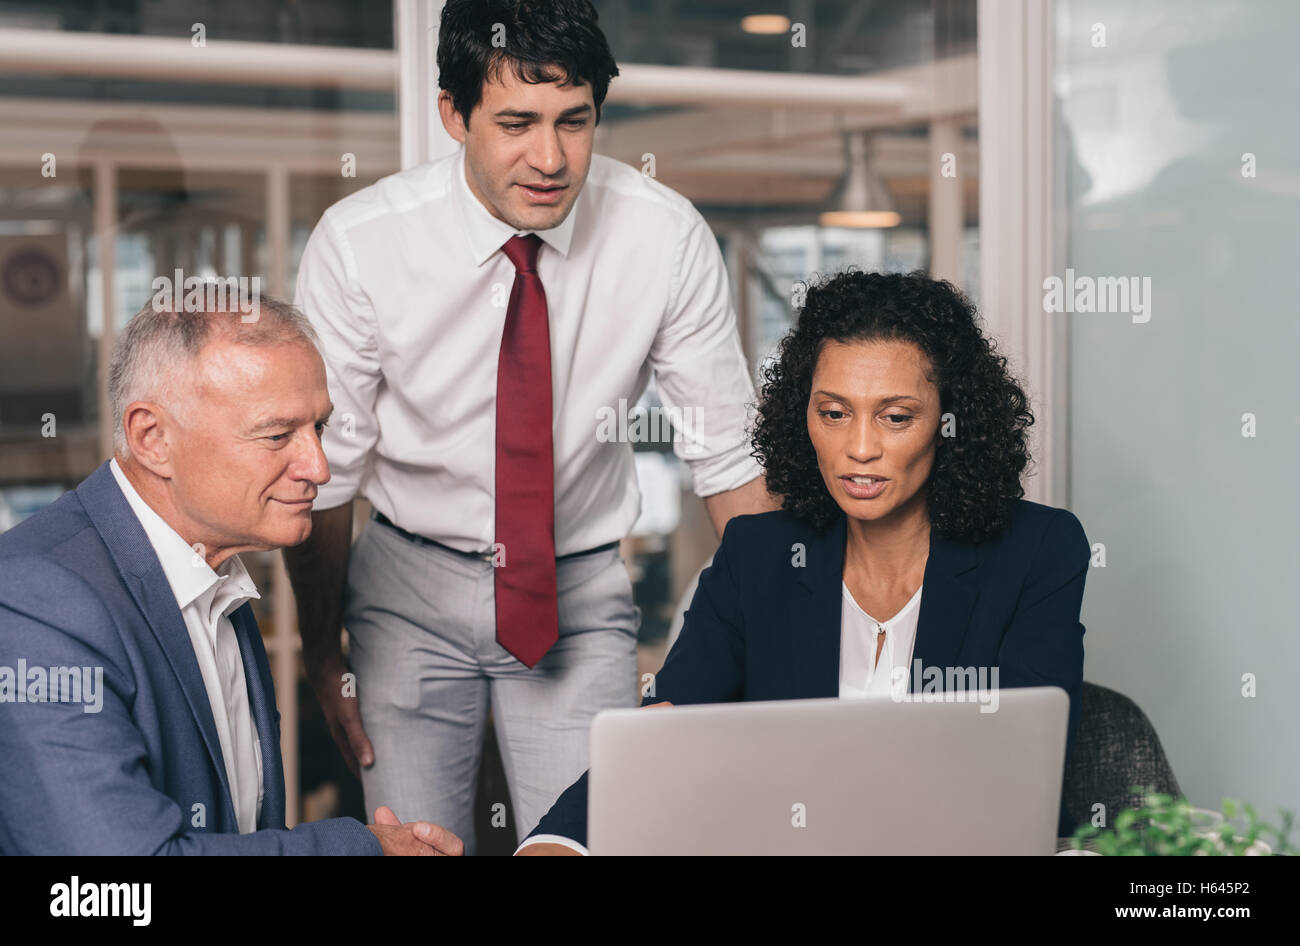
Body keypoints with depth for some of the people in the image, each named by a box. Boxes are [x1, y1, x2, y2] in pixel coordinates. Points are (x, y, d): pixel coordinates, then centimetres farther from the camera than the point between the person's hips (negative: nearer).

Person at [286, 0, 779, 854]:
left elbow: (731, 456, -7)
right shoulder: (359, 243, -17)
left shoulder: (666, 236, -15)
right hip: (410, 584, 0)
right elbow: (321, 469, -8)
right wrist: (323, 657, -1)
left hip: (584, 591, 0)